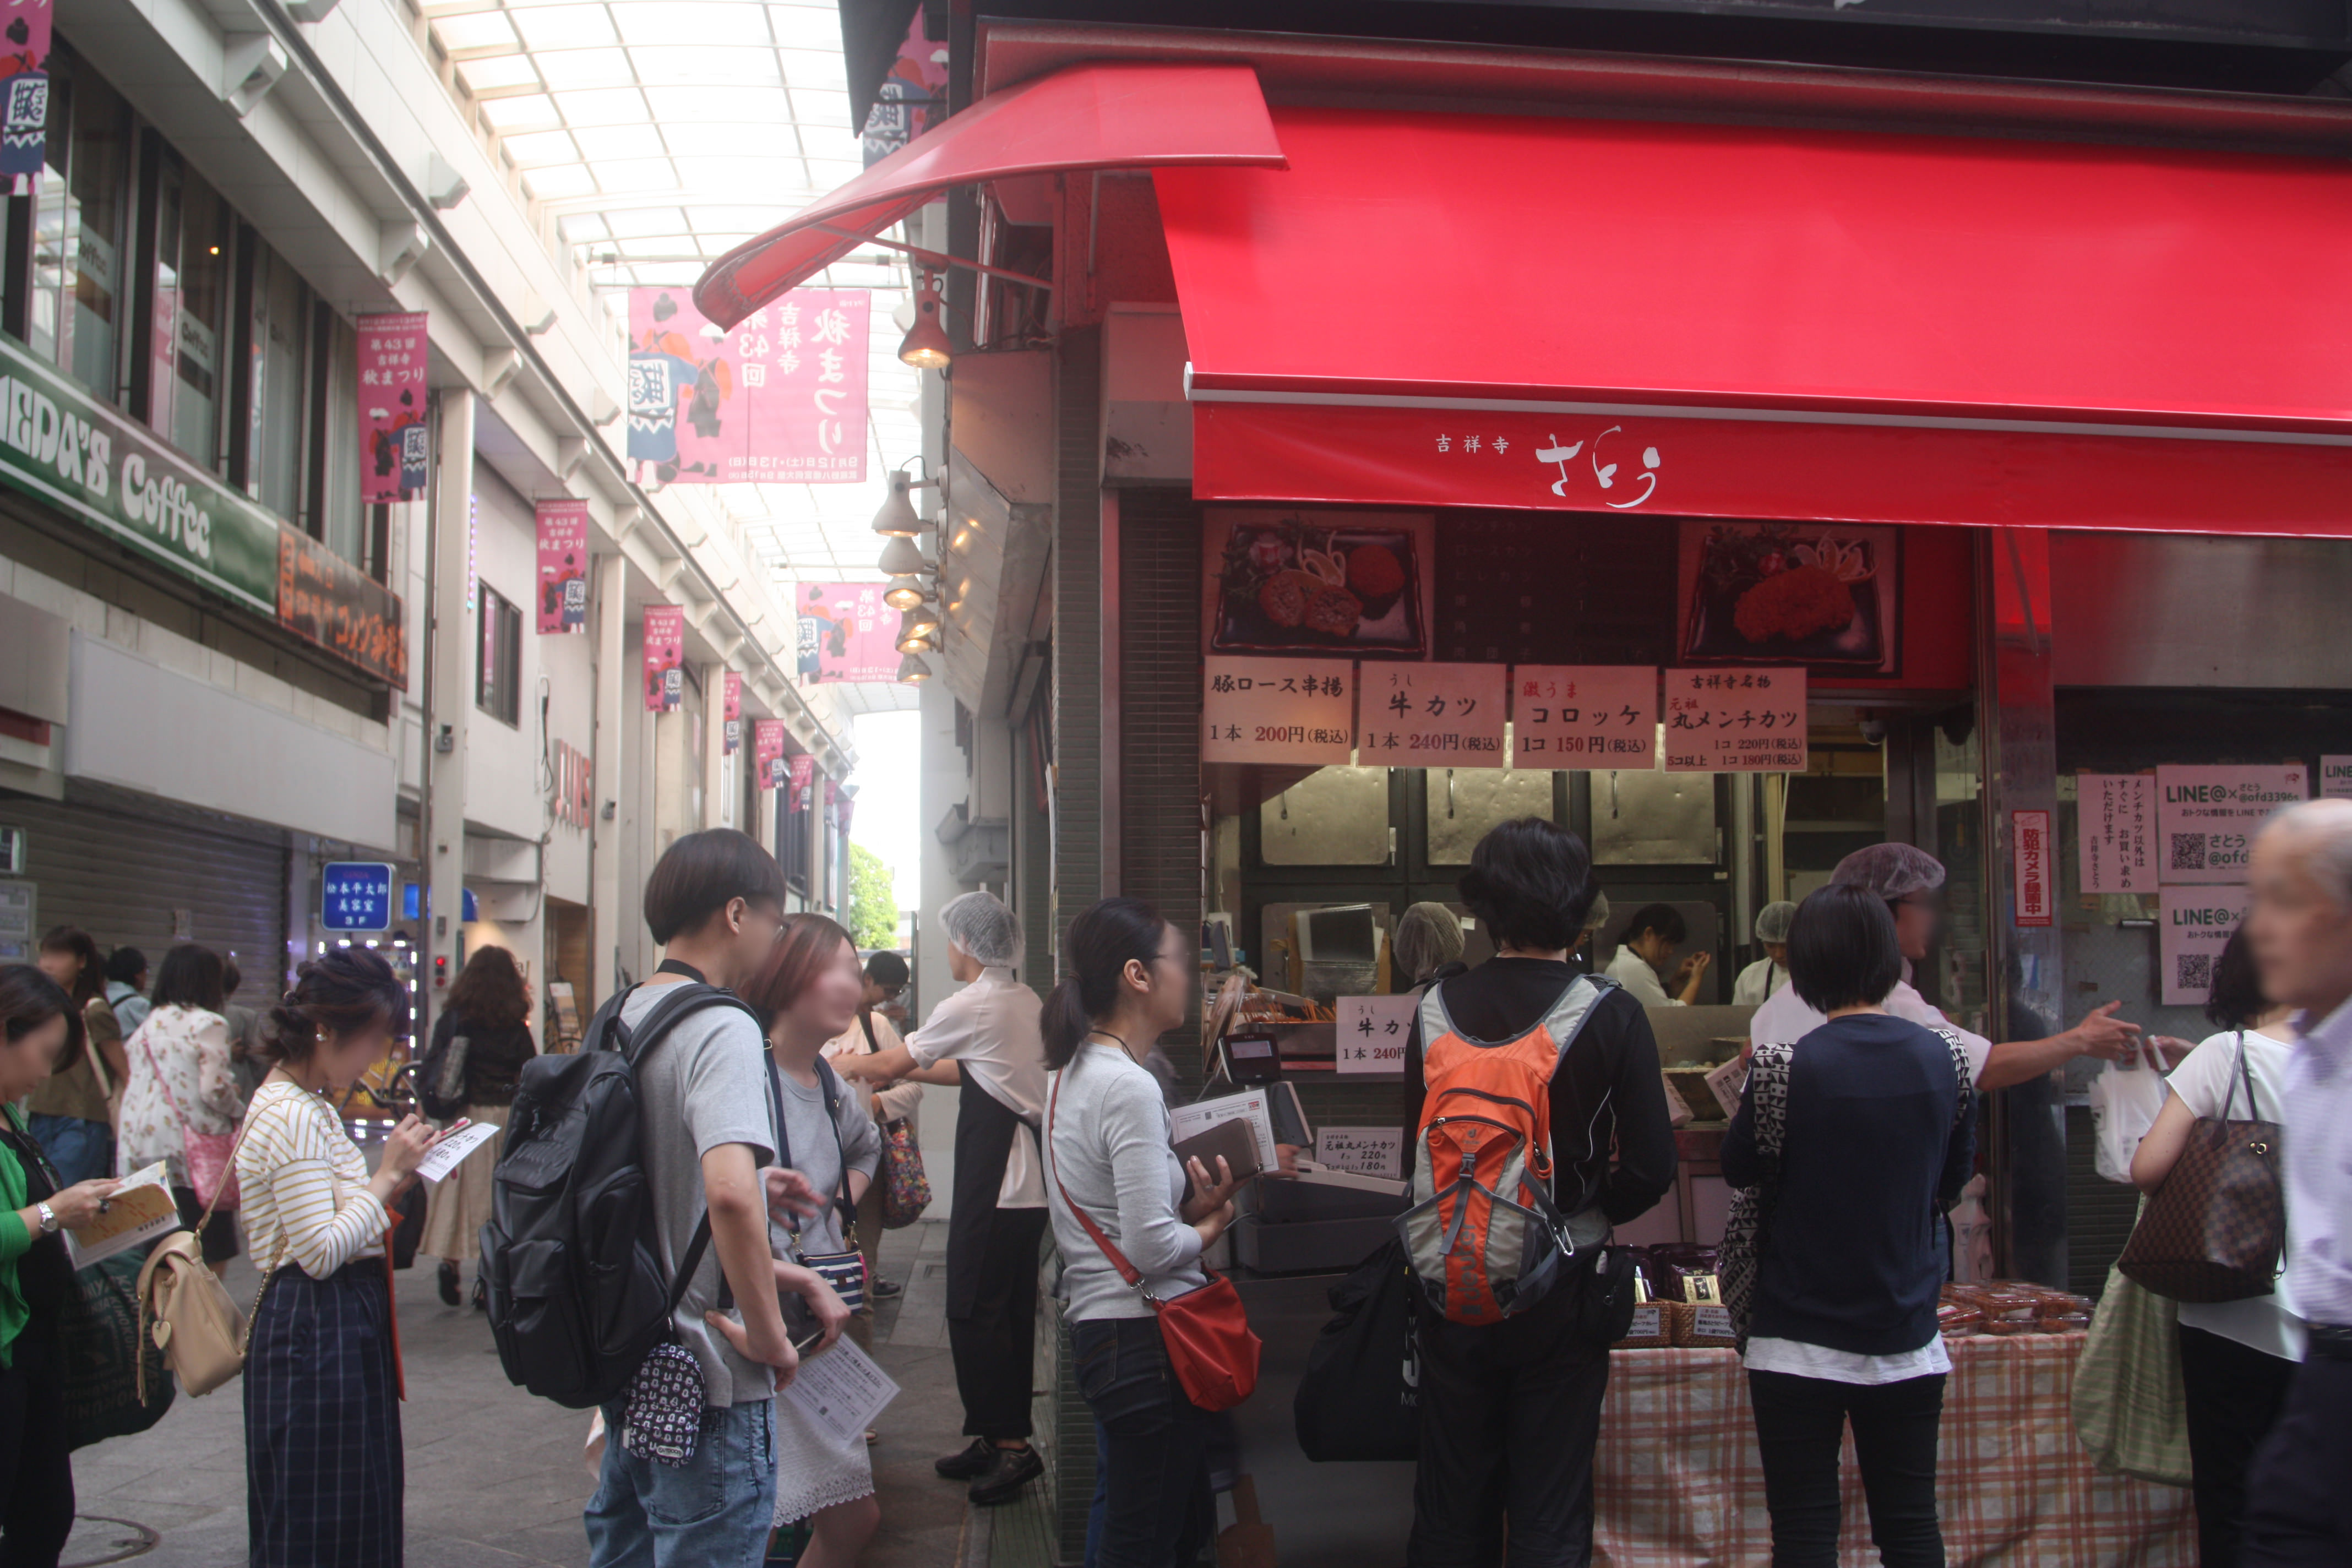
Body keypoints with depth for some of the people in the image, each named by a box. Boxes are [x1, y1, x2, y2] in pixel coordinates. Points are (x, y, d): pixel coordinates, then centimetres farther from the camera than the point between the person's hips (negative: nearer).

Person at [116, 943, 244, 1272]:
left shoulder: (145, 1027, 13)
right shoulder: (209, 1025, -7)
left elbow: (125, 1090, 13)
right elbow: (215, 1088, -13)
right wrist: (236, 1109, 4)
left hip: (140, 1153, 6)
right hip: (196, 1154, -6)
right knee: (212, 1258, 0)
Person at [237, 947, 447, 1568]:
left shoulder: (312, 1107, 14)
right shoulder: (291, 1116, -18)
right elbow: (321, 1251, -22)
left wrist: (397, 1176, 5)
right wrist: (388, 1177, -15)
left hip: (349, 1324, 10)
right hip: (316, 1330, -10)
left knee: (359, 1512, 15)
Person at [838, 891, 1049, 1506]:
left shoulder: (972, 1006, -11)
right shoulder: (1027, 1002, 14)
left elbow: (893, 1063, 0)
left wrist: (852, 1064, 20)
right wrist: (902, 1071, 29)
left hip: (992, 1177, -9)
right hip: (1029, 1179, 9)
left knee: (975, 1309, -5)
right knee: (1011, 1310, 12)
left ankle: (1009, 1442, -4)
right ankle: (1001, 1438, 19)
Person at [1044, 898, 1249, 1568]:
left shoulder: (1076, 1073, 12)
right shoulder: (1130, 1088, -18)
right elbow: (1151, 1249, -22)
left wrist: (1191, 1205, 6)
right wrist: (1210, 1226, -3)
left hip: (1097, 1329, 10)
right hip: (1145, 1337, -10)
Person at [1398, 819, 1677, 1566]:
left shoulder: (1442, 1007, -7)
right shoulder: (1612, 1013, -12)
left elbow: (1417, 1150, -1)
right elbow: (1652, 1168, -12)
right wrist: (1589, 1214, 7)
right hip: (1563, 1283, -2)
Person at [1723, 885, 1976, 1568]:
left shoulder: (1788, 1068, -15)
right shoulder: (1943, 1059, -2)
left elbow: (1738, 1170, -1)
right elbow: (1952, 1182, 11)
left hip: (1801, 1341, -3)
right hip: (1908, 1338, 4)